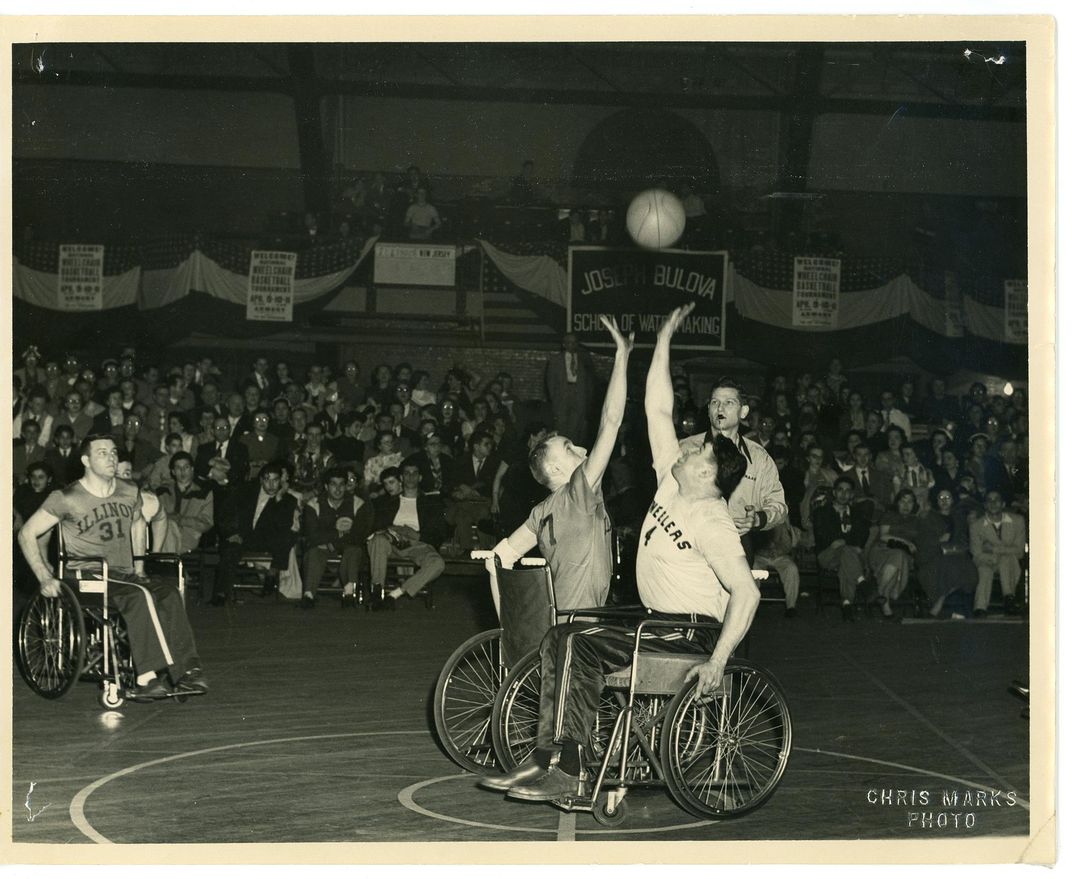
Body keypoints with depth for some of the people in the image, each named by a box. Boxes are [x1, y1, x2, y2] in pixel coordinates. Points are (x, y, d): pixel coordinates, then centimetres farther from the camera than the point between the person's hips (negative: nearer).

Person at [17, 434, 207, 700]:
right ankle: (147, 677, -37)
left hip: (124, 575, 5)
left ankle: (186, 671, -32)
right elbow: (27, 534, 1)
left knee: (169, 593, -26)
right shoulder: (67, 498, -3)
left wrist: (139, 566, 21)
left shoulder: (130, 493, 12)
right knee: (139, 596, -34)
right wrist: (45, 578, -8)